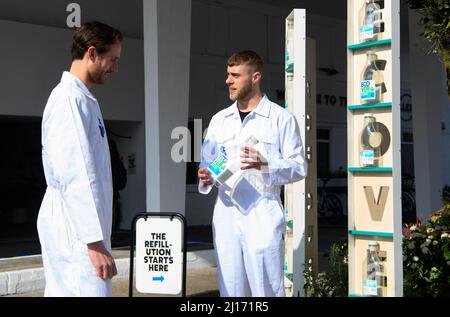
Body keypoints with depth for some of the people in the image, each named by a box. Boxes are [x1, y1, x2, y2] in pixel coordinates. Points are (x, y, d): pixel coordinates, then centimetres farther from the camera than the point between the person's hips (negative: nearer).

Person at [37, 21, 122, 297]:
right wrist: (95, 242, -23)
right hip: (76, 230, -10)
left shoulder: (81, 98, 16)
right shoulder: (70, 98, -14)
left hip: (75, 226, 10)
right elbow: (75, 176, -21)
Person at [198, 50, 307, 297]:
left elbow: (299, 167, -1)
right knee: (231, 290, 8)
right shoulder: (219, 120, 15)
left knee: (267, 289, -4)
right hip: (226, 214, 4)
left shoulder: (281, 118, 1)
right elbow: (207, 162, 19)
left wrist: (264, 165, -18)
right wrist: (205, 177, -3)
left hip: (263, 216, -4)